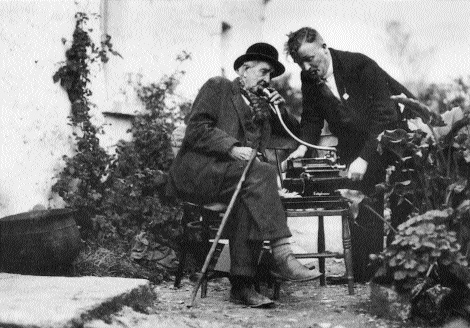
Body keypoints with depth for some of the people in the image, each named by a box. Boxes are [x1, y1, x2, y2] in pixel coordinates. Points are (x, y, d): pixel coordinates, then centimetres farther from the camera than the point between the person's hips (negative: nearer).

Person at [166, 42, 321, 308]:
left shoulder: (261, 105, 27)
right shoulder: (218, 87, 7)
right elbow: (197, 129, -8)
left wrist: (279, 110, 9)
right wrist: (232, 148, -20)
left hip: (232, 175, 6)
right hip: (198, 171, -6)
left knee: (248, 200, -30)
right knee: (262, 173, -30)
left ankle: (242, 284, -34)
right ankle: (282, 256, -39)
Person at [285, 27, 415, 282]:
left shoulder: (360, 65, -21)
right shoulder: (309, 78, -3)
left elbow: (384, 117, -25)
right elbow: (311, 119, 8)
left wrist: (364, 158, -32)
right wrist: (304, 146, -13)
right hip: (354, 144, 5)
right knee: (363, 208, -6)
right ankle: (365, 275, -2)